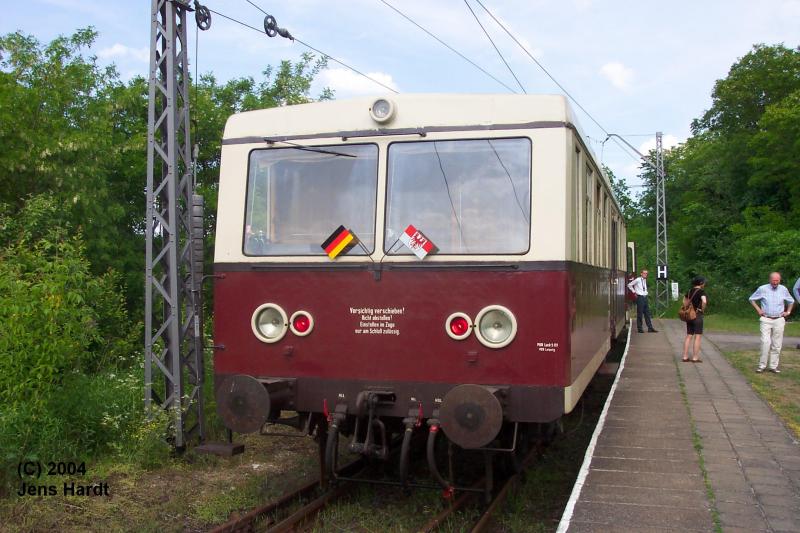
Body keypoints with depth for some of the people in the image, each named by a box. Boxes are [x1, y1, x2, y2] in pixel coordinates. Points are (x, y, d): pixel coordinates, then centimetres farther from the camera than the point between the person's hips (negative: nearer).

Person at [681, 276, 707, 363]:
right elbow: (704, 301, -27)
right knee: (698, 337, -1)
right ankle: (695, 358, -1)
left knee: (688, 336, 9)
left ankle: (685, 357, 9)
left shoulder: (689, 291, 10)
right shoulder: (701, 291, -11)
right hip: (697, 316, -7)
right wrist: (703, 310, -11)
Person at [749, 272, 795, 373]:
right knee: (765, 342, -13)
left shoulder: (783, 289, 5)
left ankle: (773, 366, 11)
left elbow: (791, 301, 23)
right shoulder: (762, 289, -3)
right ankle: (762, 365, -6)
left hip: (779, 320, 3)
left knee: (777, 345, 3)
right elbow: (752, 299, 10)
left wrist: (788, 312, 12)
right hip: (766, 320, -3)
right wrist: (758, 310, 2)